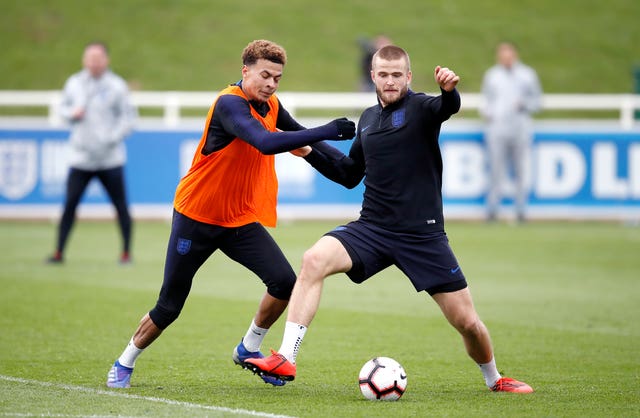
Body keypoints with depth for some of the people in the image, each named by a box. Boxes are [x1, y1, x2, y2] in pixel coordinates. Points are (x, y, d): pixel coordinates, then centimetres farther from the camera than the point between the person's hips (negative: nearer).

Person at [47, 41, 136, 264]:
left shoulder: (116, 85, -3)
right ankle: (59, 252, 4)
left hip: (111, 159, -2)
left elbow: (128, 116, -2)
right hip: (80, 157, 2)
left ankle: (126, 252, 12)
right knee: (70, 204, -3)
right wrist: (72, 113, -3)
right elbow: (63, 108, 19)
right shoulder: (74, 83, 7)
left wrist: (113, 138, -14)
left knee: (121, 206, 1)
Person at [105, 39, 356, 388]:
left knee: (284, 282, -14)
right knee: (169, 306, 1)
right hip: (196, 218, -6)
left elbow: (299, 137, 20)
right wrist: (325, 132, -42)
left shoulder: (271, 107, 1)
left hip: (242, 220, 6)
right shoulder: (230, 104, -23)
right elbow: (265, 143, -39)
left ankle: (248, 349, 8)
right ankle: (124, 364, 25)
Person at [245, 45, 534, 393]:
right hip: (372, 229, 4)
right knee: (314, 260, -24)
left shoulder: (421, 108, -5)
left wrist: (449, 90, -54)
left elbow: (447, 107, -31)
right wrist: (311, 152, 11)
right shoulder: (368, 119, 11)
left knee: (467, 322, -1)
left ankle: (494, 379, 31)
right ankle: (285, 359, -24)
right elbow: (350, 174, 24)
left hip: (423, 235, -3)